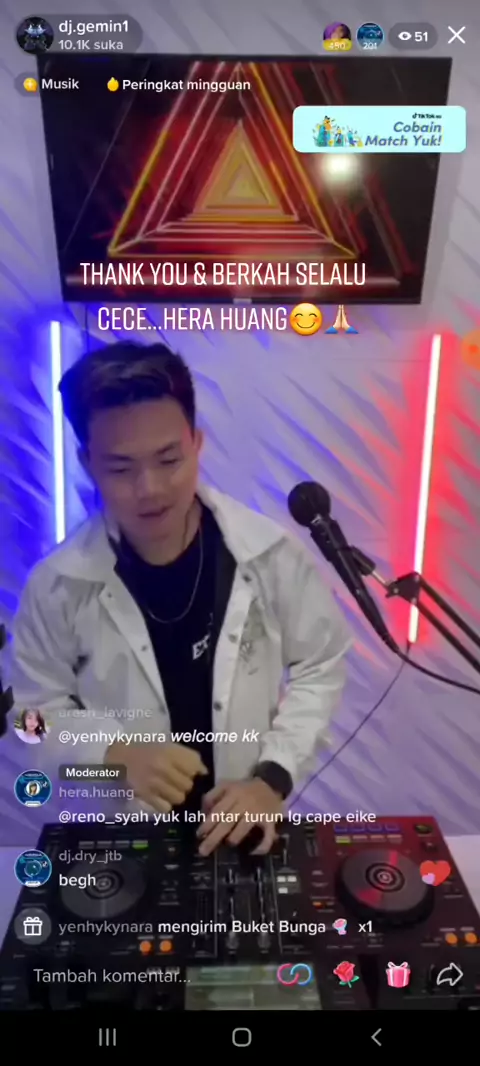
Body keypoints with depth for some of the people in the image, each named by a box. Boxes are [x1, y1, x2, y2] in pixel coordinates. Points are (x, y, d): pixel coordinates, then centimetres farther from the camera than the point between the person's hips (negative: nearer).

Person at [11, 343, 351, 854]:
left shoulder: (271, 553, -19)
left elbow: (319, 668, -6)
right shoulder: (58, 584, -19)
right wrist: (117, 754, -23)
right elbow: (41, 708, -6)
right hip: (122, 832, 0)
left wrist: (274, 778, -16)